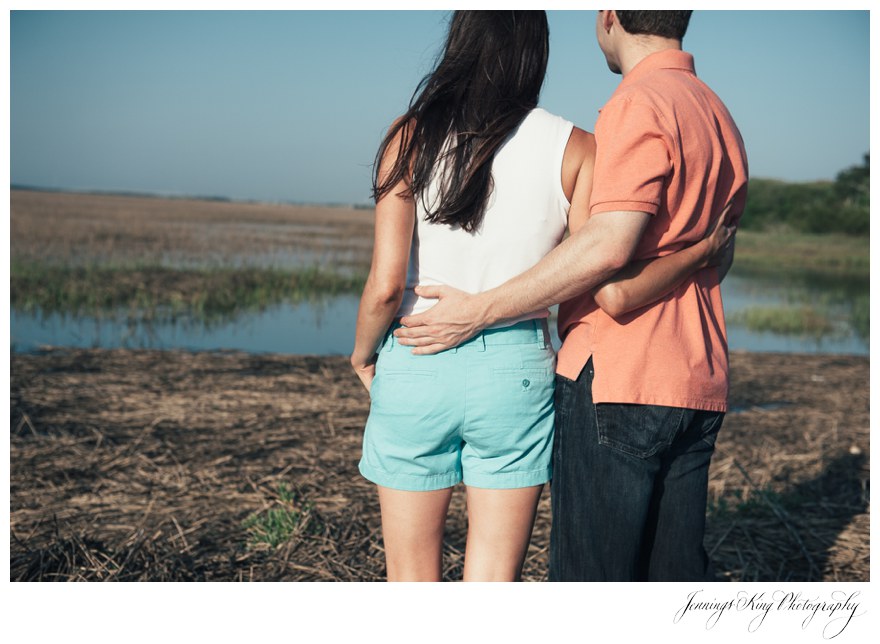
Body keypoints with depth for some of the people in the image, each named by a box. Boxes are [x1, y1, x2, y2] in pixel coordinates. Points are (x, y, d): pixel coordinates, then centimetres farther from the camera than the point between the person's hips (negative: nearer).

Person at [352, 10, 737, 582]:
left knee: (412, 578, 14)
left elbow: (385, 287, -11)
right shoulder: (575, 149, -4)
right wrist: (703, 252, 5)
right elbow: (613, 290, -10)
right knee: (494, 578, 11)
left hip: (415, 369, 0)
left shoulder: (412, 136, -5)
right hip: (516, 369, 0)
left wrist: (363, 354, 9)